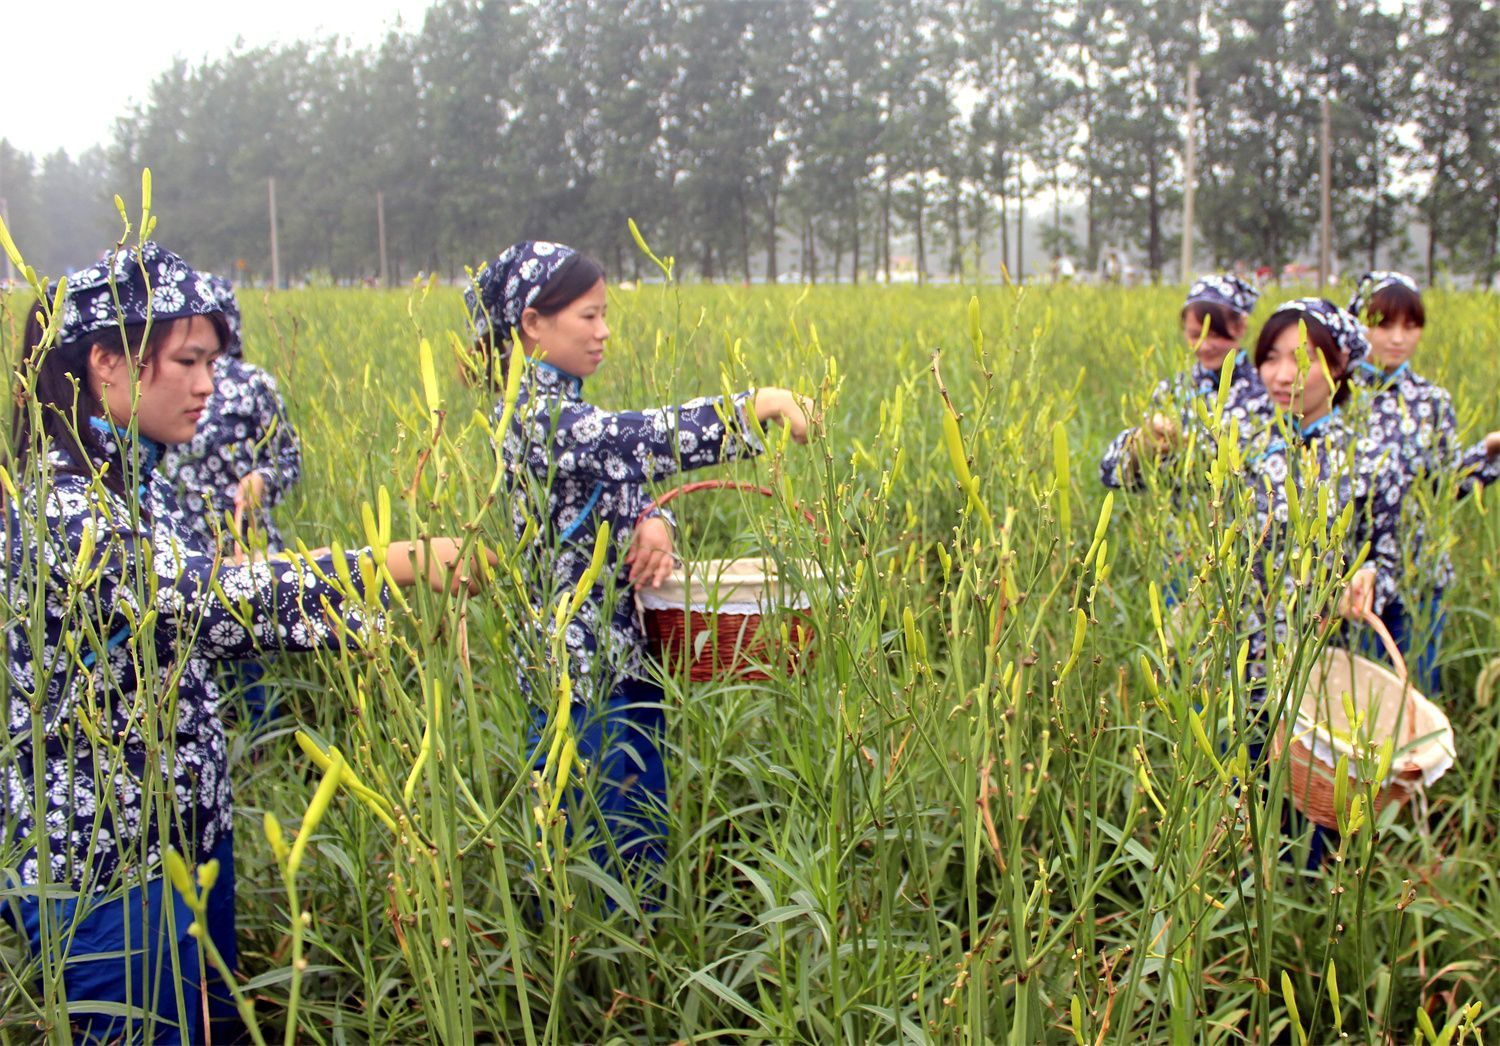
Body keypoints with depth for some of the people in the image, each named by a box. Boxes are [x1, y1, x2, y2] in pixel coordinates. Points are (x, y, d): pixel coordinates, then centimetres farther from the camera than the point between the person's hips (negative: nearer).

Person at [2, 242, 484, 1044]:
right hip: (104, 867, -9)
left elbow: (194, 620, 15)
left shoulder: (139, 484, 8)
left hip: (188, 835, 9)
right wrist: (400, 564, -35)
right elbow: (207, 600, -33)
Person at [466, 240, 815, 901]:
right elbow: (635, 442, -32)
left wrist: (650, 519, -13)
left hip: (622, 656, 9)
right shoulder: (533, 414, -18)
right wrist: (755, 406, -30)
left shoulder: (563, 411, 13)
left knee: (642, 827, 16)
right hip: (582, 672, -9)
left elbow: (615, 484, 10)